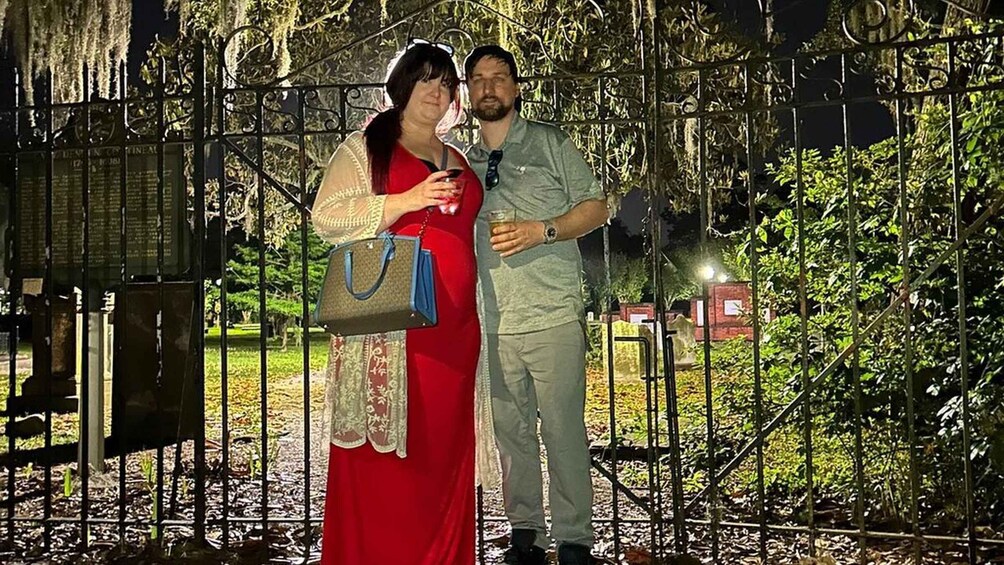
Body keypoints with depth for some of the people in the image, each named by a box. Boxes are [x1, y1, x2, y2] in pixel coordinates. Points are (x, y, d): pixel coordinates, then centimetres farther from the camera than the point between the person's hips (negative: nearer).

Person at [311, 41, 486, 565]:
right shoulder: (365, 147, 6)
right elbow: (326, 216, -7)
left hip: (451, 327, 5)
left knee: (443, 448, 6)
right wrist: (406, 201, -16)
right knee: (381, 446, -5)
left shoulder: (459, 162, 21)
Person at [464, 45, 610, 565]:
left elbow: (595, 207, 3)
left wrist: (541, 230, -13)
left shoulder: (550, 142, 7)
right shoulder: (464, 163, 18)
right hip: (491, 324, 4)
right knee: (510, 433, 8)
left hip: (552, 317, -3)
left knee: (564, 431, -3)